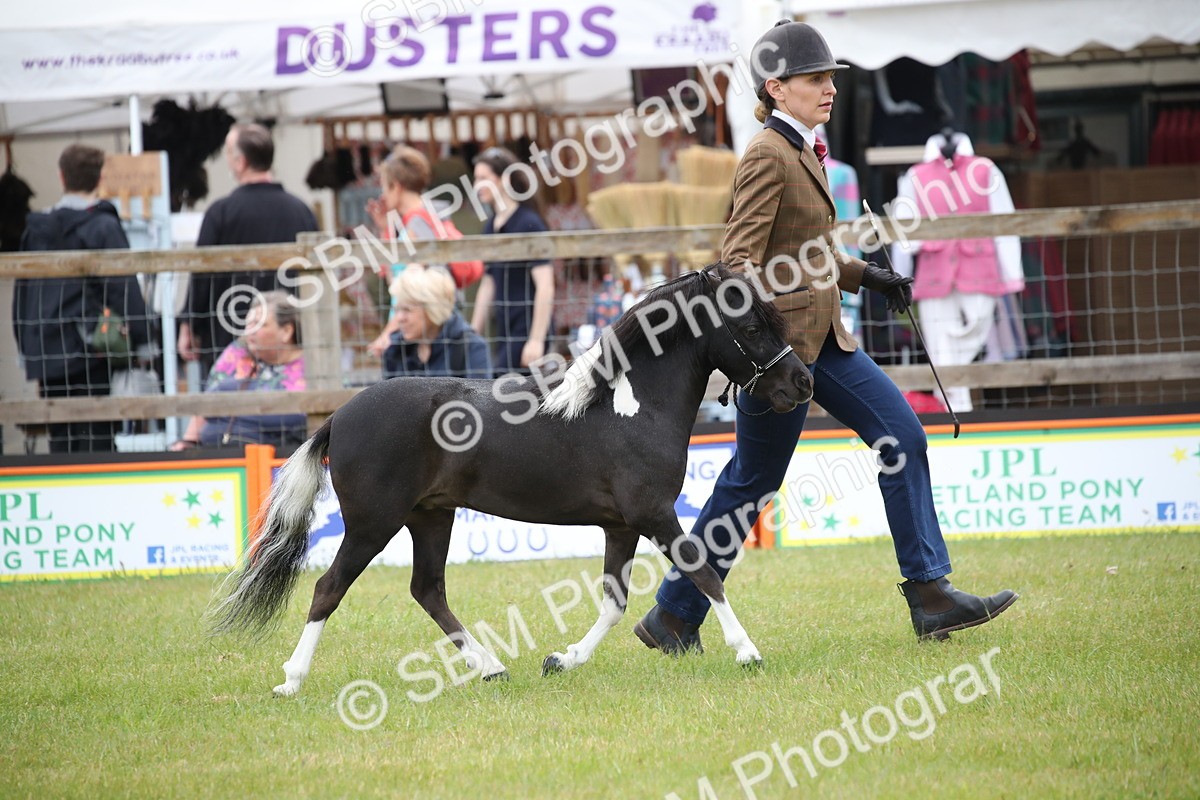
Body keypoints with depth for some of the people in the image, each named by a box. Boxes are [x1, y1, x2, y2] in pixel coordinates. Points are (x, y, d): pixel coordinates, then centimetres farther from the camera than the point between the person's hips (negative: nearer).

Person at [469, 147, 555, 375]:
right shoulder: (491, 227, 13)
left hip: (527, 330, -8)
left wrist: (536, 340, -20)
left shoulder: (528, 224, -11)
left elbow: (545, 286, -16)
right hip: (505, 330, 8)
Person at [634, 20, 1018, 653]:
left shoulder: (802, 151, 13)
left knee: (901, 435, 2)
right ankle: (674, 618, 13)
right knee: (751, 483, 0)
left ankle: (930, 597, 3)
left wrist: (864, 275, 30)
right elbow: (739, 259, -23)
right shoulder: (768, 157, -16)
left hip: (822, 338, 9)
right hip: (779, 338, -9)